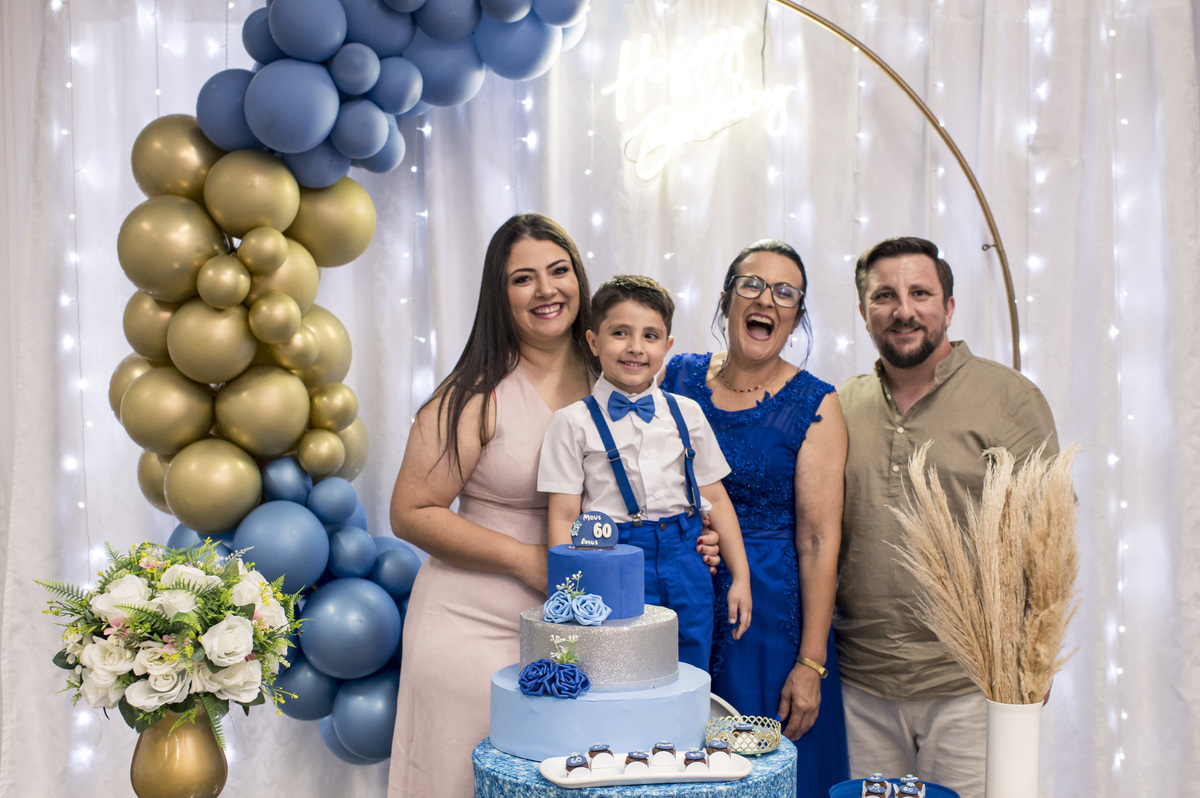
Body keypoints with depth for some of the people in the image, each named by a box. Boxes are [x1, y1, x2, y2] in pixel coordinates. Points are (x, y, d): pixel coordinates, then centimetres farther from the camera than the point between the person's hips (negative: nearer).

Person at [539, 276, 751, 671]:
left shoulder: (687, 414, 7)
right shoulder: (574, 422, -3)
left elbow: (714, 498, 11)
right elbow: (564, 517, -4)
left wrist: (740, 578, 8)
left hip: (685, 567, 3)